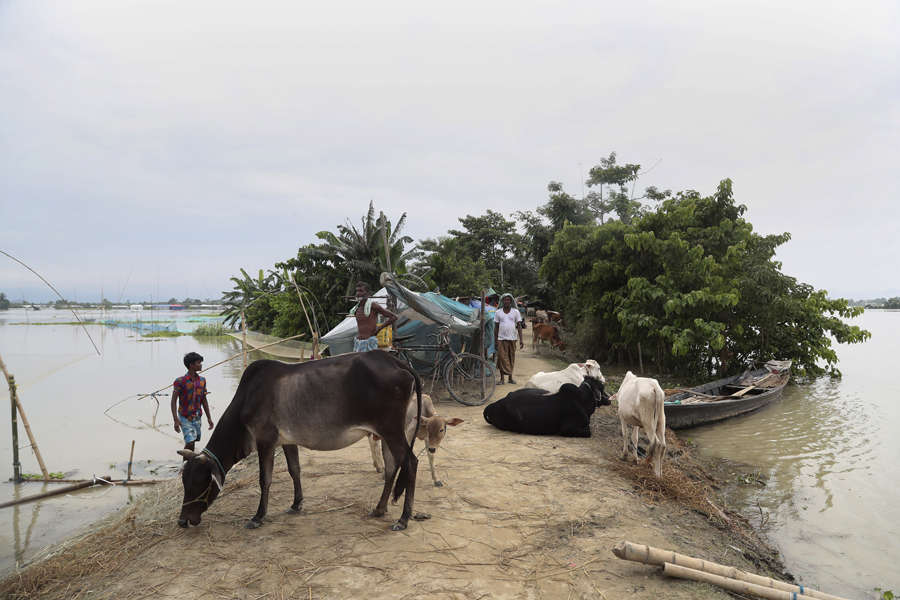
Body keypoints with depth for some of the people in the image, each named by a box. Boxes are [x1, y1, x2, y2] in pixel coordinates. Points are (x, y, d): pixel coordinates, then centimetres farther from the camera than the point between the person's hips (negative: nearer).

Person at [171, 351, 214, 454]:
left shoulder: (202, 380, 1)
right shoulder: (180, 381, -16)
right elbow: (173, 401, -14)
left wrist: (209, 418, 8)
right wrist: (176, 420, -22)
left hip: (197, 417, 6)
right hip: (185, 418, -5)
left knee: (195, 440, 15)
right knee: (190, 442, -14)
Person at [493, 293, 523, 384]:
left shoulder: (515, 312, 5)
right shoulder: (498, 312, 6)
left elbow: (519, 326, 3)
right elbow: (496, 327, 8)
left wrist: (521, 340, -5)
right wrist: (495, 341, 3)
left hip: (512, 339, 1)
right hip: (501, 339, -1)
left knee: (511, 359, 6)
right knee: (502, 358, -6)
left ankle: (510, 378, 16)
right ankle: (502, 378, -1)